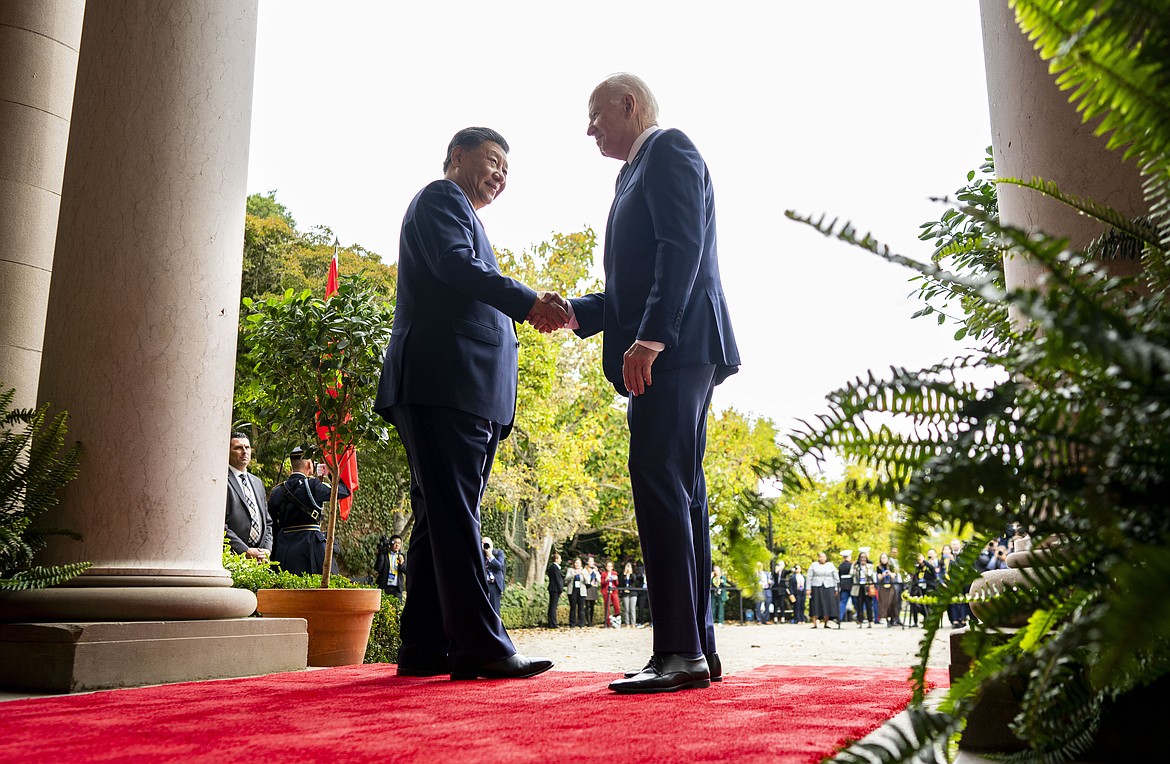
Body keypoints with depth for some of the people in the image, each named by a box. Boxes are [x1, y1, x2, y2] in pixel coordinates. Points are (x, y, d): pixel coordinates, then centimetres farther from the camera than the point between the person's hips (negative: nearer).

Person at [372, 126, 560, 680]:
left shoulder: (464, 217, 35)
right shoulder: (440, 198, 6)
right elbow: (455, 266, -13)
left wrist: (528, 311, 13)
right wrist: (529, 302, -18)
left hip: (471, 392, 10)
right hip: (445, 381, -10)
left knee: (441, 519, 6)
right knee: (453, 516, -13)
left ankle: (426, 649, 9)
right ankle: (480, 645, -14)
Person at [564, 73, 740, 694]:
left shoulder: (669, 150, 1)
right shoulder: (637, 173, 29)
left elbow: (682, 248, -15)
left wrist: (650, 338, -24)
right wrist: (576, 313, 13)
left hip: (677, 348, -10)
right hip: (664, 357, 10)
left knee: (660, 484, -15)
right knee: (677, 492, 7)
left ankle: (680, 652, -13)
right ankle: (697, 648, 12)